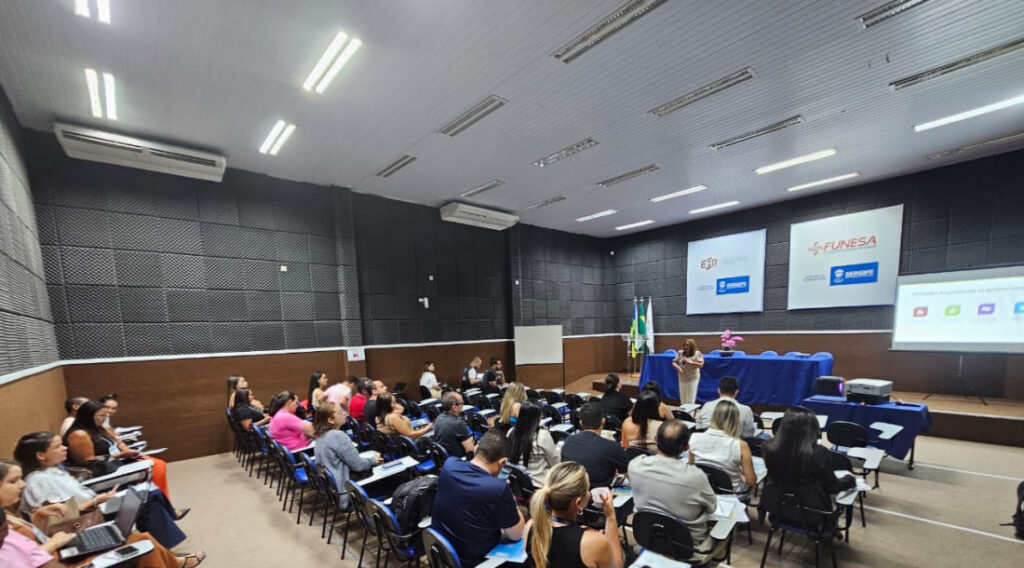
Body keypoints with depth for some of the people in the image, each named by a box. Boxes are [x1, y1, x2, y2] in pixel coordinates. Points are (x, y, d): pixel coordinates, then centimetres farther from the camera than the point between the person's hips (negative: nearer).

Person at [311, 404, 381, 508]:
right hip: (345, 491, -9)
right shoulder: (338, 436, -25)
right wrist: (373, 461, -2)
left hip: (330, 485, 9)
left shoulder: (320, 435, 2)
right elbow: (357, 465, -20)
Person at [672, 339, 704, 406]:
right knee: (683, 398, 10)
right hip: (682, 378, 4)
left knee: (690, 400, -3)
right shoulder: (680, 353, 6)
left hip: (692, 378, -4)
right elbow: (674, 363, 9)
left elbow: (700, 364, -11)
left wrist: (689, 362, -17)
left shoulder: (697, 354, -4)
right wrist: (677, 367, -12)